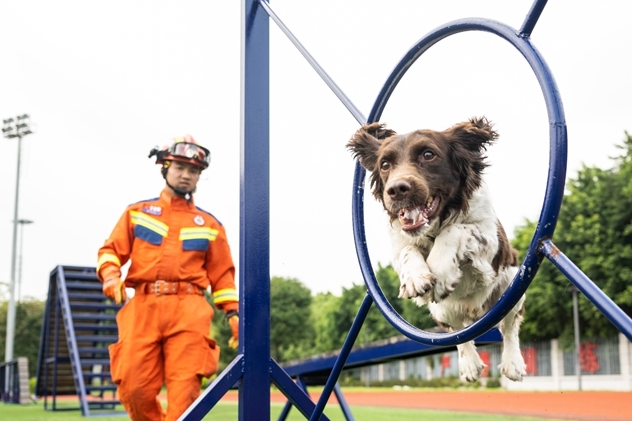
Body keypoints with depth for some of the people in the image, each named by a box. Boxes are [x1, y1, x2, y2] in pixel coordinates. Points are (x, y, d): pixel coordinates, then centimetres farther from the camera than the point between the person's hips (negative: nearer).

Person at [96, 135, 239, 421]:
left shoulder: (209, 225, 18)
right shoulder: (137, 212, 19)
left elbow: (222, 275, 16)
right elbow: (111, 250, 12)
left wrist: (233, 312, 3)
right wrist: (110, 274, -9)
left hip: (188, 310, 0)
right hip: (142, 306, 1)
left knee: (185, 388, -12)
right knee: (134, 389, -4)